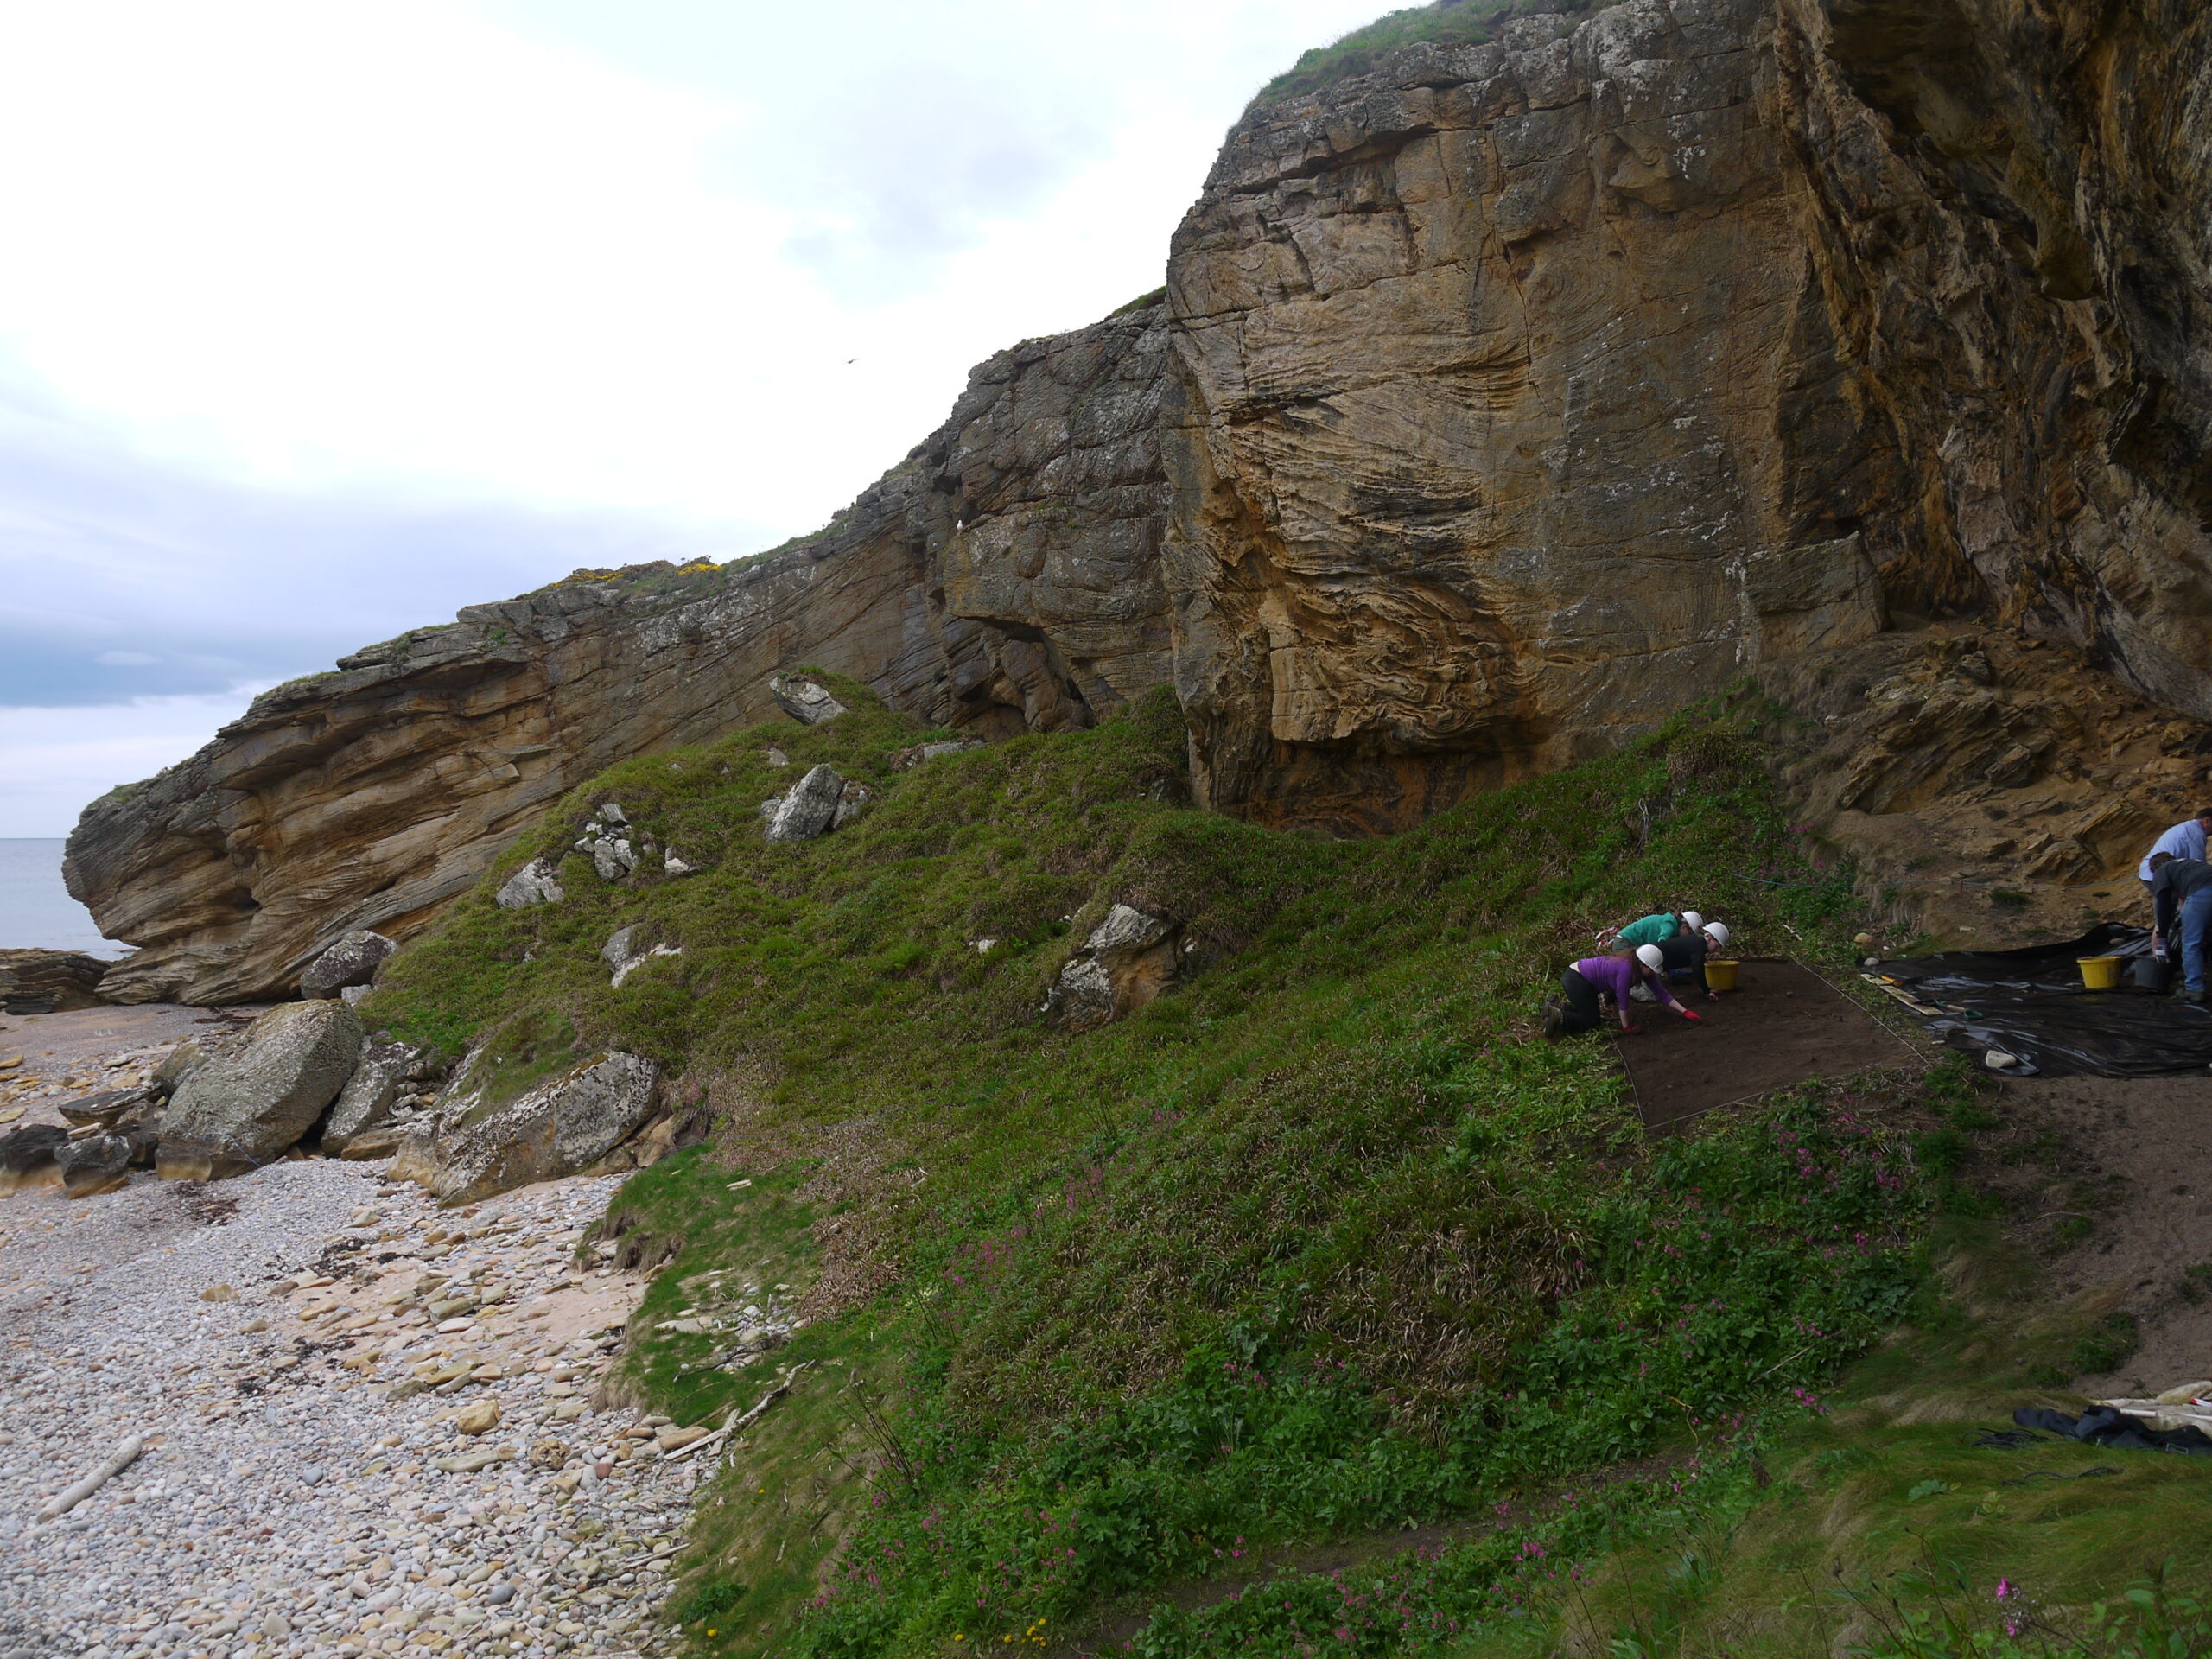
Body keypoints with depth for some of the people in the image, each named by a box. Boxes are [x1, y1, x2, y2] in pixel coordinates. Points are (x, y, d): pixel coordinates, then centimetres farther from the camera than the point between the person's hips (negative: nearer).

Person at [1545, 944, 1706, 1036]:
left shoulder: (1644, 969, -1)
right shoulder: (1626, 968, -28)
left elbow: (1662, 994, 4)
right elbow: (1622, 998, -21)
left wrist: (1684, 1012, 1)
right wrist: (1626, 1027, -12)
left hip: (1579, 976, 9)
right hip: (1576, 979, -9)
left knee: (1593, 1014, 18)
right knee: (1591, 1021, -7)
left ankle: (1560, 1005, 20)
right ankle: (1556, 1016, -14)